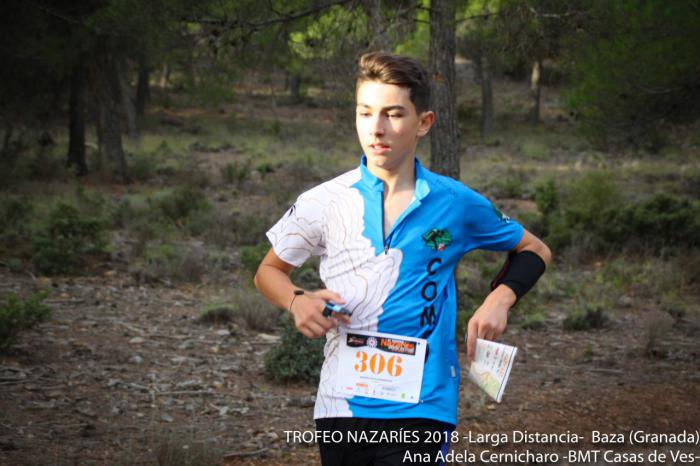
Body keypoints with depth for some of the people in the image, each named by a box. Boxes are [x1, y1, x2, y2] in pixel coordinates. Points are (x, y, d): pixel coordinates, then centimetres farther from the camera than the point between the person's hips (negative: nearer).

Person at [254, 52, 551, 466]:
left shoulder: (458, 204, 1)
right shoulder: (323, 202, 1)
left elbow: (534, 250, 16)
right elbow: (269, 270, 15)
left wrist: (501, 299, -3)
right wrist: (297, 300, -7)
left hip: (422, 406, -2)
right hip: (340, 407, 2)